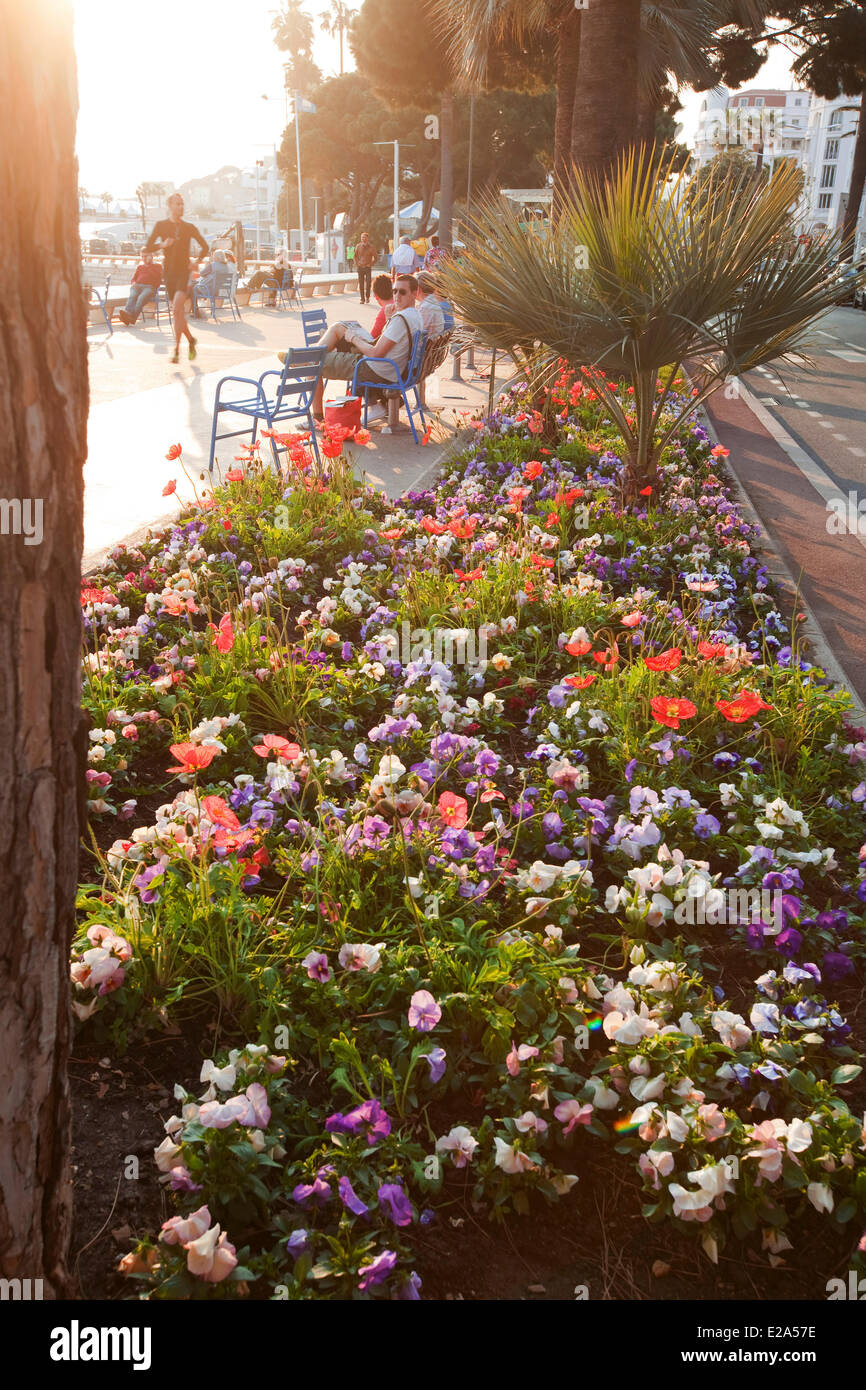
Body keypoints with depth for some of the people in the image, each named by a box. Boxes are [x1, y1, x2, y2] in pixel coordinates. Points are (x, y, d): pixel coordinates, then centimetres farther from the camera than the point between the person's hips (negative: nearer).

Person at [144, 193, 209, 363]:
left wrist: (197, 261, 4)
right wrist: (163, 245, -16)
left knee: (177, 310, -20)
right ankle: (191, 340, 32)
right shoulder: (161, 225, 5)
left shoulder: (189, 228, 6)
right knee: (178, 312, 8)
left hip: (184, 272, -2)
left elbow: (205, 247, 19)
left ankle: (176, 349, -20)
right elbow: (147, 248, 0)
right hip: (169, 273, 2)